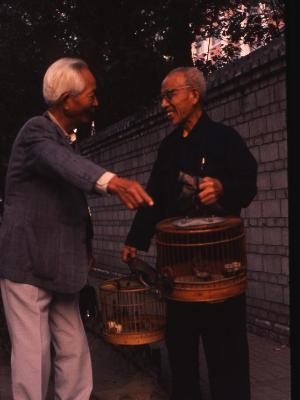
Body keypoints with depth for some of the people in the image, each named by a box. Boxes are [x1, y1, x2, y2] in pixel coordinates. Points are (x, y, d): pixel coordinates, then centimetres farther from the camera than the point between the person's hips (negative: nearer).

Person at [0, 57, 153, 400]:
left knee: (74, 352, 10)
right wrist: (112, 181, -56)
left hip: (60, 266, 8)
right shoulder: (36, 131, -14)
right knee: (33, 355, -3)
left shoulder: (69, 140, 13)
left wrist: (84, 250, 17)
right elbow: (63, 162, -38)